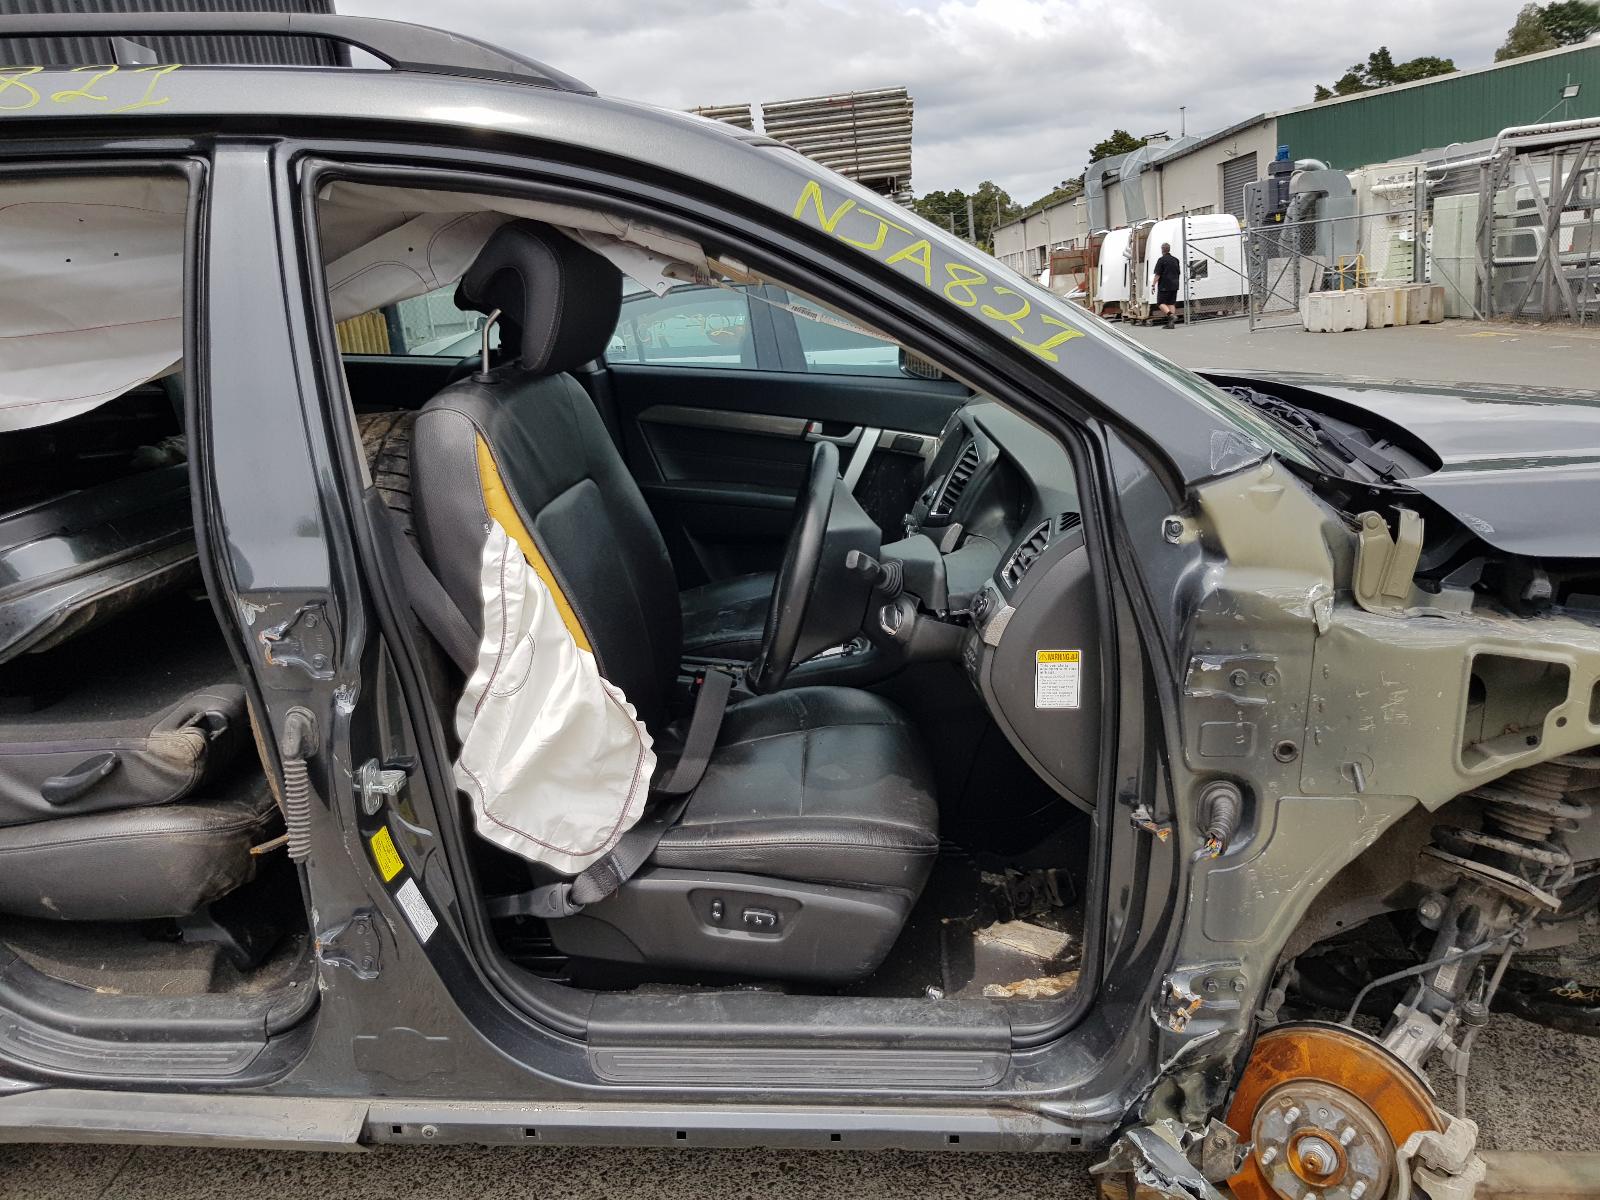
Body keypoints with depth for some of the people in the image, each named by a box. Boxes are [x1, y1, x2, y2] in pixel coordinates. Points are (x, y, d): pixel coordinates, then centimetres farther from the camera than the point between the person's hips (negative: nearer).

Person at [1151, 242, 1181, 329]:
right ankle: (1171, 323, 2)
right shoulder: (1175, 260, 13)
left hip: (1164, 286, -6)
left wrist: (1153, 284, -9)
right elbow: (1179, 273, 20)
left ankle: (1171, 315, -24)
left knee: (1161, 303, -2)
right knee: (1171, 303, 8)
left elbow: (1158, 274, -13)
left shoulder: (1161, 260, -8)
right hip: (1174, 286, 7)